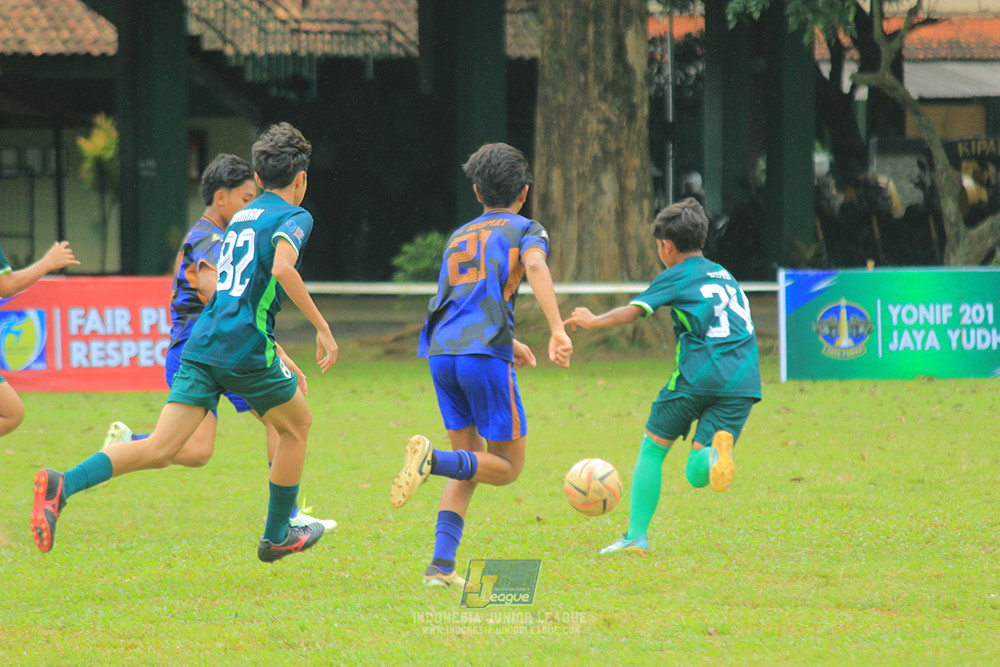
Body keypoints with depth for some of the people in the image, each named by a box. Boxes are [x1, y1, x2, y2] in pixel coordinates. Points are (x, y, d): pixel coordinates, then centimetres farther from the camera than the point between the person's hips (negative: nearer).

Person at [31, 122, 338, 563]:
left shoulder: (241, 217, 24)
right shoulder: (294, 217, -1)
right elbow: (282, 267, -22)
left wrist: (275, 355, 37)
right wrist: (322, 328, -15)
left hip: (203, 344, 6)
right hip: (246, 346, -6)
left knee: (160, 449, -5)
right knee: (297, 425, 21)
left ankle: (63, 484, -26)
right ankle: (277, 536, 29)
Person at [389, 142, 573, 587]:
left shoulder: (459, 238, 27)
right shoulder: (525, 230, 9)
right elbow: (534, 265, -14)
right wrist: (557, 330, -23)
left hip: (442, 353, 6)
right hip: (486, 355, -6)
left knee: (469, 466, 14)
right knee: (507, 467, 4)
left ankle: (441, 565, -2)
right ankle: (433, 460, -25)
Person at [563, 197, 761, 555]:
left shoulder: (677, 277, 7)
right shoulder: (724, 276, 27)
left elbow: (634, 311, -1)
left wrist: (594, 321, 14)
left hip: (699, 374, -5)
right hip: (743, 381, 5)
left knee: (652, 448, 14)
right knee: (697, 476, 1)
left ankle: (636, 536, 10)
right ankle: (717, 449, -35)